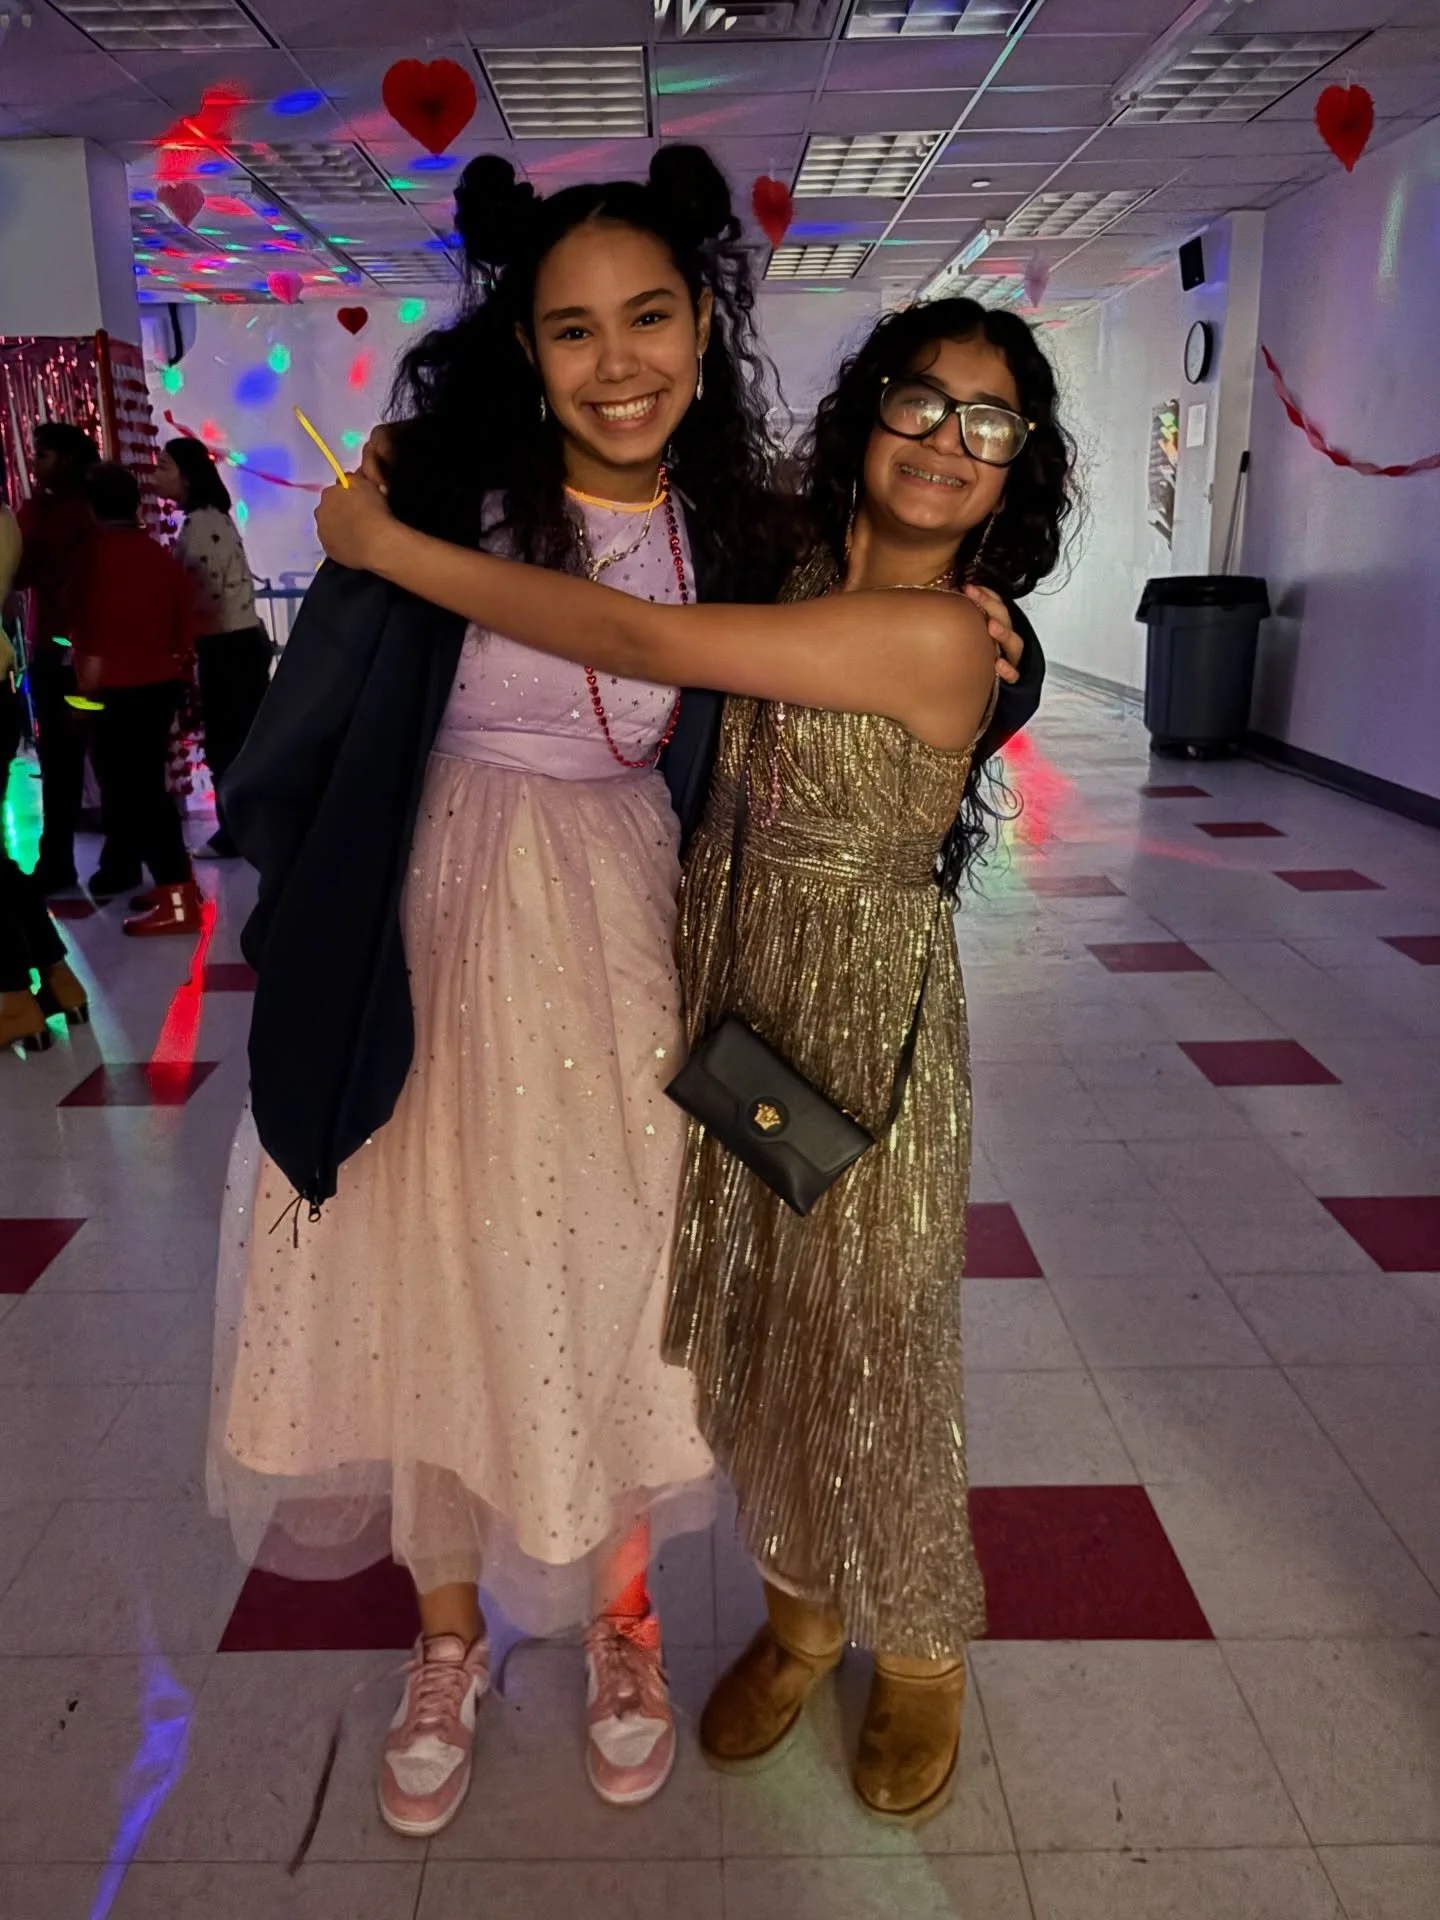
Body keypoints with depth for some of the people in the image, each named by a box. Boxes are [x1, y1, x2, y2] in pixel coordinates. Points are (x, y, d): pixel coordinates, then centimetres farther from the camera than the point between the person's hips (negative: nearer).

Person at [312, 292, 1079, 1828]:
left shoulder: (940, 633, -21)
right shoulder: (798, 587, 3)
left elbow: (640, 641, -26)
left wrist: (388, 544, -18)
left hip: (865, 1022, -6)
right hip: (733, 1004, 7)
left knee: (865, 1347, 10)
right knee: (748, 1333, 17)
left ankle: (919, 1652, 39)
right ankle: (800, 1614, 43)